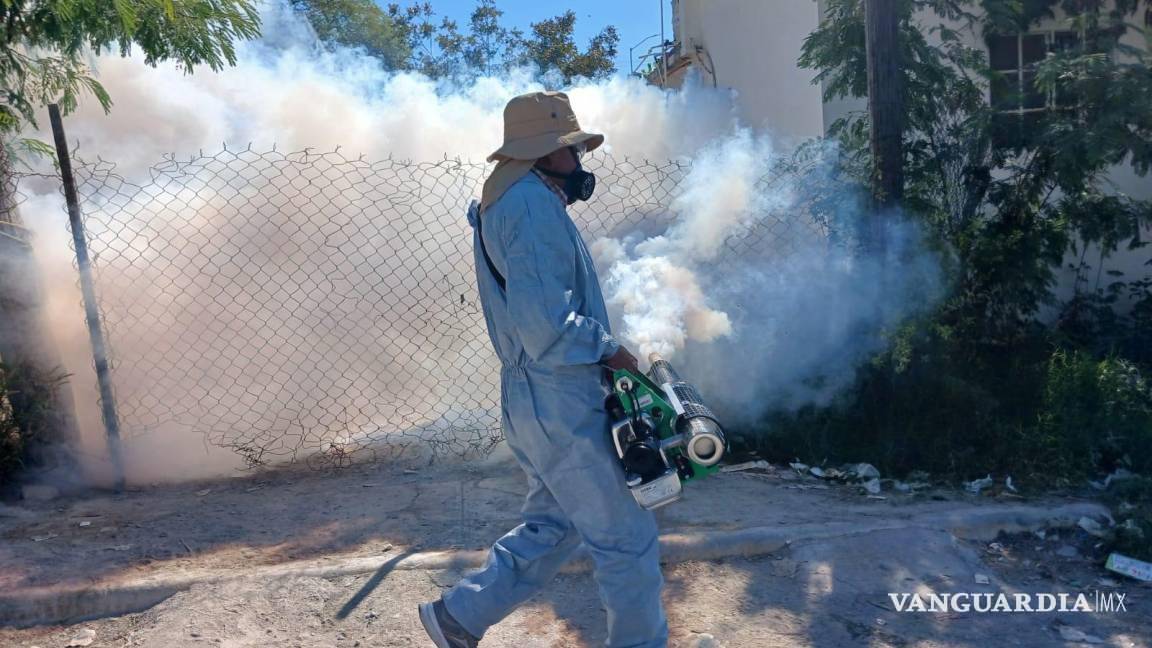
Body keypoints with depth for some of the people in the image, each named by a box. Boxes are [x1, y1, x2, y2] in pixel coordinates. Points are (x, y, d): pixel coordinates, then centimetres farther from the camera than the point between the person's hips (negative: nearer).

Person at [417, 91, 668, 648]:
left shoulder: (511, 202, 16)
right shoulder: (534, 205, -18)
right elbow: (545, 322, -26)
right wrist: (609, 350, -13)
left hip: (533, 399, 10)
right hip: (560, 401, -10)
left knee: (550, 526, 21)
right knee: (626, 538, 4)